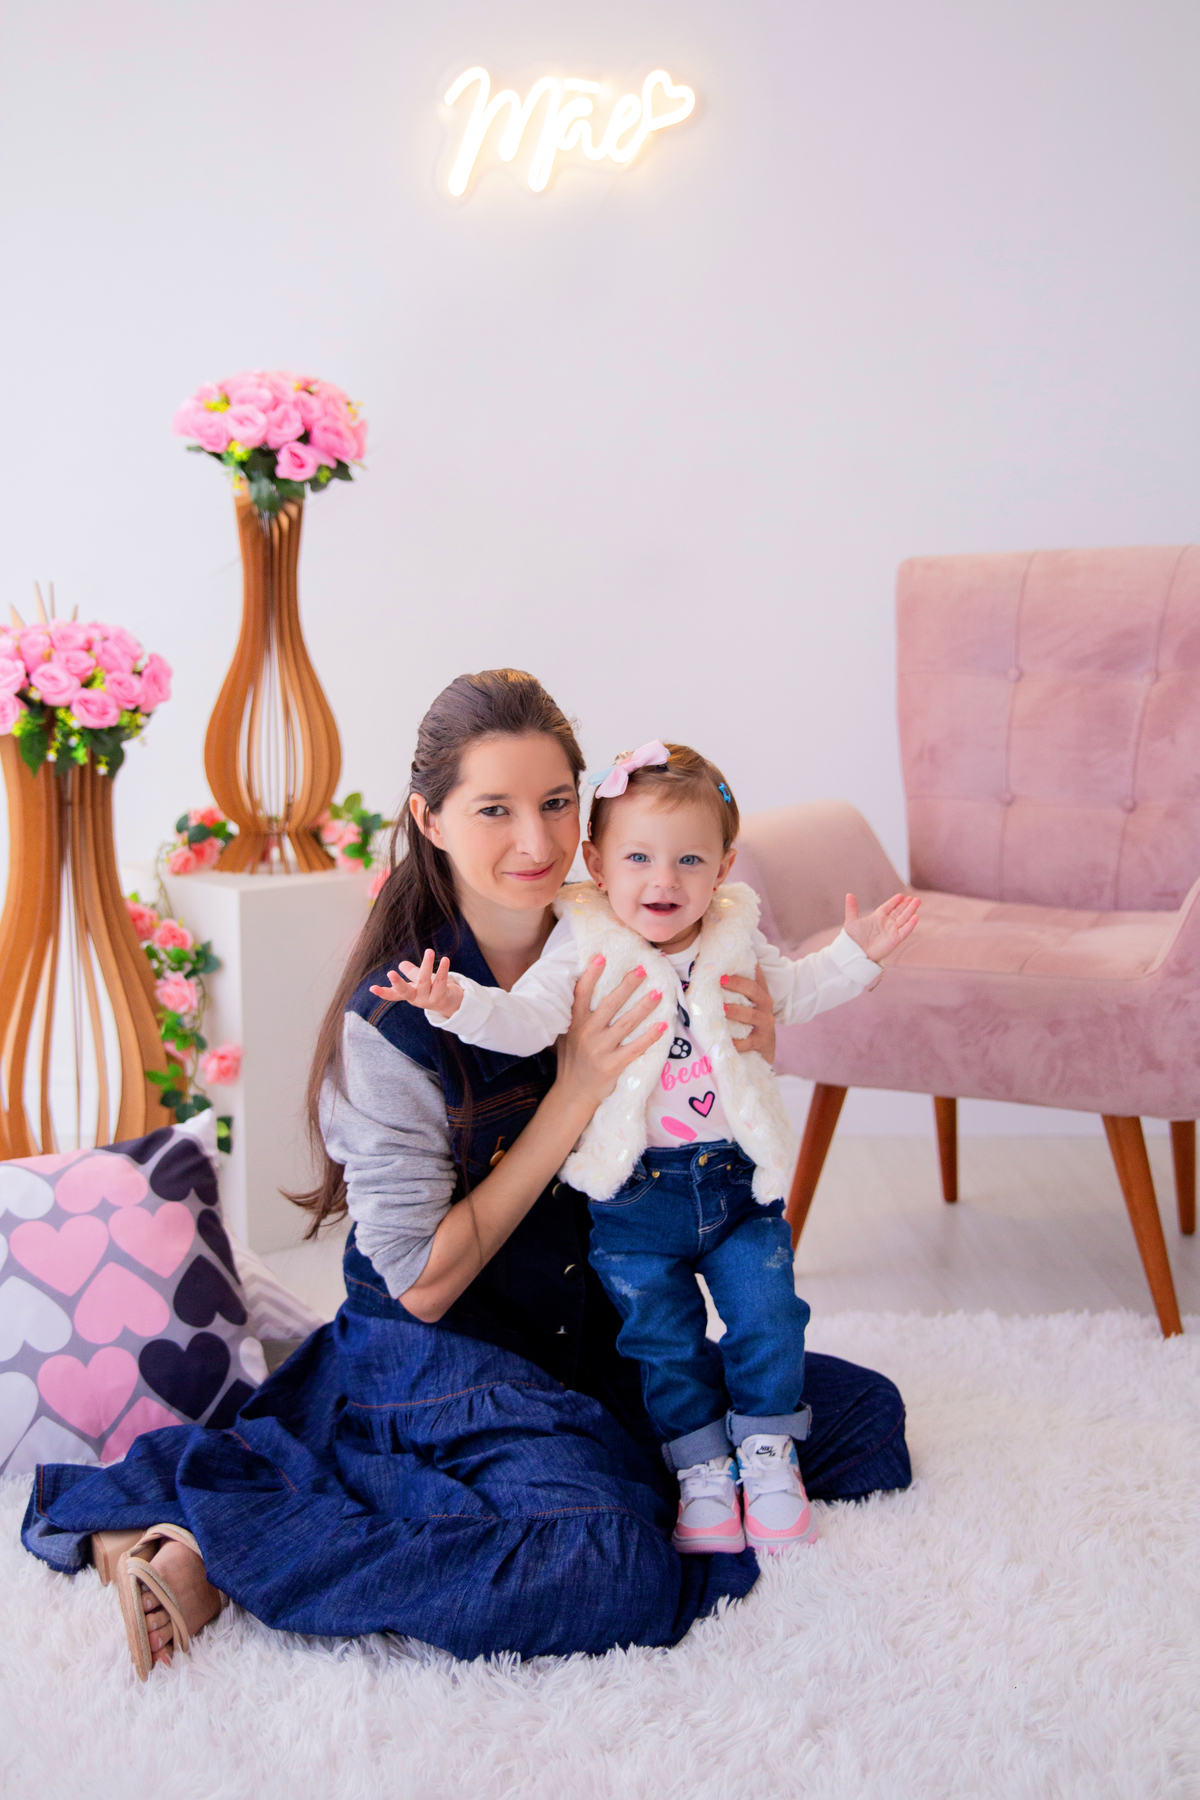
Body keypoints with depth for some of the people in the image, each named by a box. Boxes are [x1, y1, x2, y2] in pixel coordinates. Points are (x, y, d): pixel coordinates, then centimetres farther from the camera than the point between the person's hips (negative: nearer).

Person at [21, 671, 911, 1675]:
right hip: (440, 1359, -8)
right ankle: (218, 1544, -15)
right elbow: (421, 1284, -17)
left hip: (598, 1342, 8)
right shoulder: (391, 1021, -17)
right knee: (608, 1573, -31)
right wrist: (575, 1093, -21)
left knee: (865, 1416, 0)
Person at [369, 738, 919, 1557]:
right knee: (663, 1334, 5)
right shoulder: (584, 950, -10)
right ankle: (701, 1467, 22)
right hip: (634, 1190, -3)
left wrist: (856, 954, 9)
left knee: (767, 1311, 4)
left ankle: (768, 1453, 22)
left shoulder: (737, 942, 2)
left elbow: (791, 992, 20)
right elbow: (524, 1020, -20)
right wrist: (457, 1003, -37)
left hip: (738, 1179, 3)